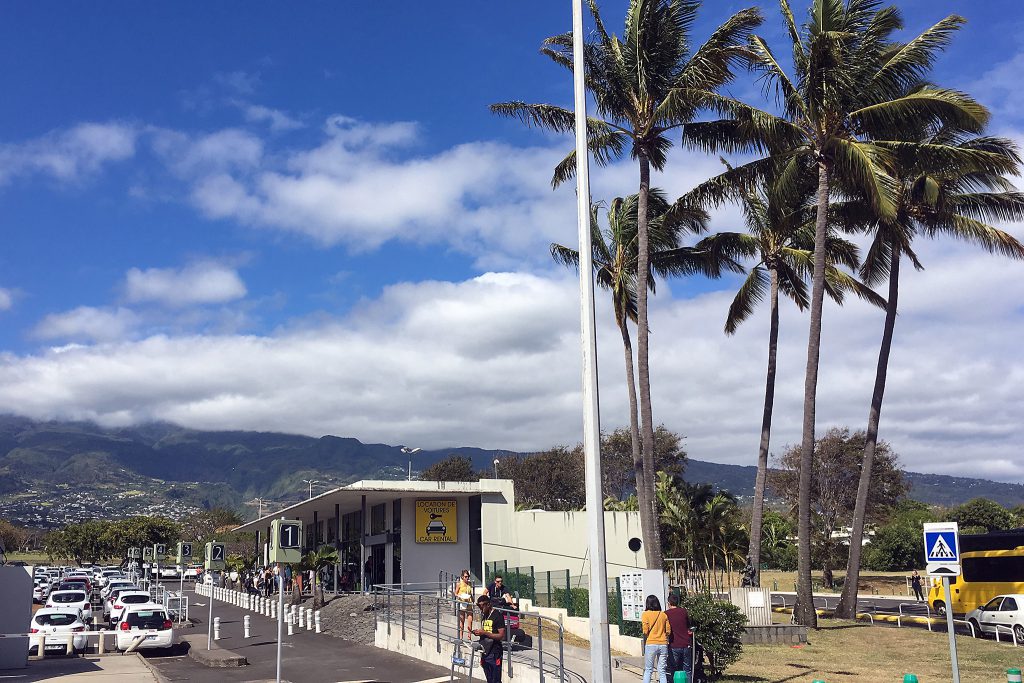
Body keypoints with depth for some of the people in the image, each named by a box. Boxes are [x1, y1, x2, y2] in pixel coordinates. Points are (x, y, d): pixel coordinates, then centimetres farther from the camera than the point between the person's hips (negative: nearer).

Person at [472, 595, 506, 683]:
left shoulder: (497, 615, -12)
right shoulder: (483, 615, 12)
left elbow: (502, 636, -17)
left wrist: (484, 633, -20)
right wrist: (478, 632, 1)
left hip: (494, 653, -8)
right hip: (485, 652, 8)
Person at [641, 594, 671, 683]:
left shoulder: (645, 614, -3)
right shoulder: (664, 615, 6)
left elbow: (645, 631, -8)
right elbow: (668, 631, 6)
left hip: (651, 644, -2)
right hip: (663, 644, 3)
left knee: (648, 670, 7)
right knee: (662, 671, 8)